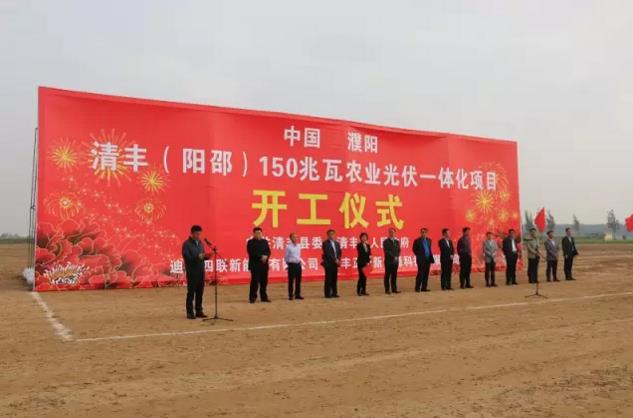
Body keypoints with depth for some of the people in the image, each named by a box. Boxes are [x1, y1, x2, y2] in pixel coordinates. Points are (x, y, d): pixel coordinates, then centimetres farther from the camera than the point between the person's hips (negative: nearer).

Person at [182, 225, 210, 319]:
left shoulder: (200, 243, 13)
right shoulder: (187, 244, -7)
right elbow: (187, 258, -15)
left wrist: (206, 256, -4)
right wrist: (198, 256, -26)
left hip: (201, 271, 6)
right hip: (192, 272, -6)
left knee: (200, 292, 7)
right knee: (191, 292, -1)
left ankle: (199, 311, 15)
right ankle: (190, 312, 5)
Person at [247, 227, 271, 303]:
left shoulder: (265, 241, 15)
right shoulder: (250, 242, -1)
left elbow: (268, 251, 10)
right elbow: (252, 253, -11)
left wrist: (266, 256, -12)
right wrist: (261, 257, -18)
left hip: (264, 265, 5)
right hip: (255, 265, -5)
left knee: (264, 282, 6)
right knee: (255, 281, -7)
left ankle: (264, 297, 14)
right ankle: (252, 297, -1)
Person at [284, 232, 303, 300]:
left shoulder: (298, 246, 7)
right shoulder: (288, 247, -8)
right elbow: (285, 257, -2)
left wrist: (299, 261, 10)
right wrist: (288, 264, 5)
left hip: (298, 264, 5)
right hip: (291, 265, -5)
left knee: (298, 280, 7)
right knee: (291, 281, 0)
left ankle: (297, 294, 15)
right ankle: (290, 295, 6)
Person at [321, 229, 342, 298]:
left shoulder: (337, 243, 15)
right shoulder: (326, 243, -5)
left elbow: (339, 253, 13)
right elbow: (327, 253, -13)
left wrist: (338, 260, -5)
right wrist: (335, 260, -15)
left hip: (335, 264, 6)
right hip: (328, 263, -6)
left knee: (334, 279, 5)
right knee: (328, 279, -5)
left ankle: (334, 293, 11)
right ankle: (328, 294, -1)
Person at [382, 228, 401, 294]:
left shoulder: (397, 242, 15)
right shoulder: (386, 242, -3)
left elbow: (398, 251, 13)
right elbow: (386, 251, -10)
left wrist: (397, 257, -5)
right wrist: (393, 257, -13)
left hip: (395, 261, 5)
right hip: (388, 261, -5)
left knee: (394, 276, 6)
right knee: (387, 276, -2)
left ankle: (394, 289, 10)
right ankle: (387, 290, 0)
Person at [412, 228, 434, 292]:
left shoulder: (429, 240, 13)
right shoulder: (417, 240, -3)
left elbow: (430, 249, 17)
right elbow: (414, 250, -1)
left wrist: (431, 258, 8)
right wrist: (419, 256, -6)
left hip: (428, 259, 5)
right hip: (421, 260, -5)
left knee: (426, 274, 5)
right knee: (420, 273, -7)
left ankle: (424, 288, 11)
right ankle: (417, 288, -1)